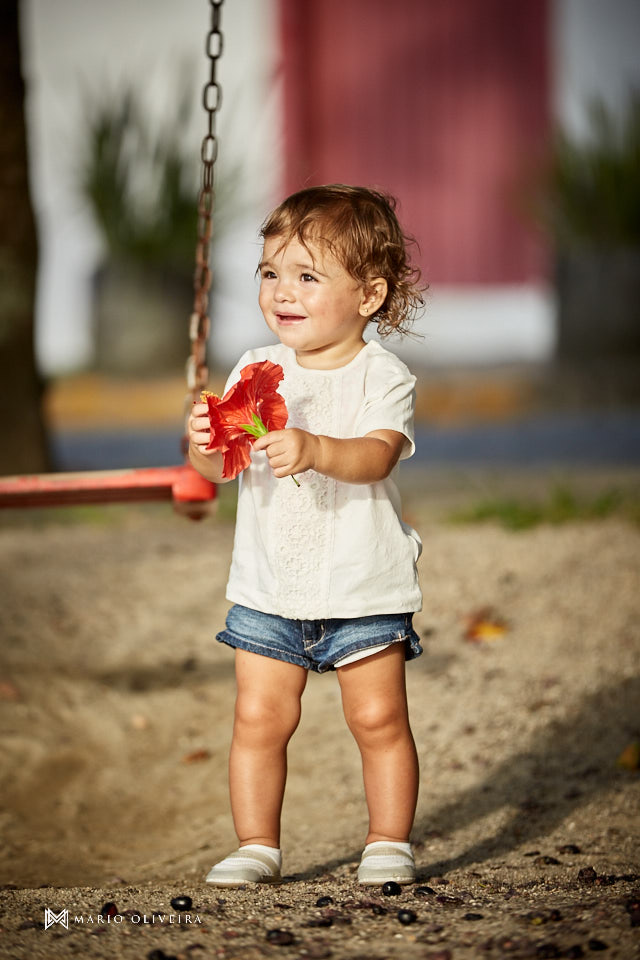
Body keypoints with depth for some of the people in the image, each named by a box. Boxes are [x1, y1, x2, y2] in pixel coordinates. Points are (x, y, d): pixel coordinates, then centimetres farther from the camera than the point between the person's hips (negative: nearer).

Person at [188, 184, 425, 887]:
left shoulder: (382, 376, -7)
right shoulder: (254, 371, 3)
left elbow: (377, 457, -24)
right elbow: (216, 471, 0)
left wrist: (315, 450, -42)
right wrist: (203, 445, -23)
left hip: (363, 587, -3)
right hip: (267, 590, 3)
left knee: (379, 720, 1)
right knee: (258, 718, 1)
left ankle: (389, 843, 16)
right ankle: (257, 847, 11)